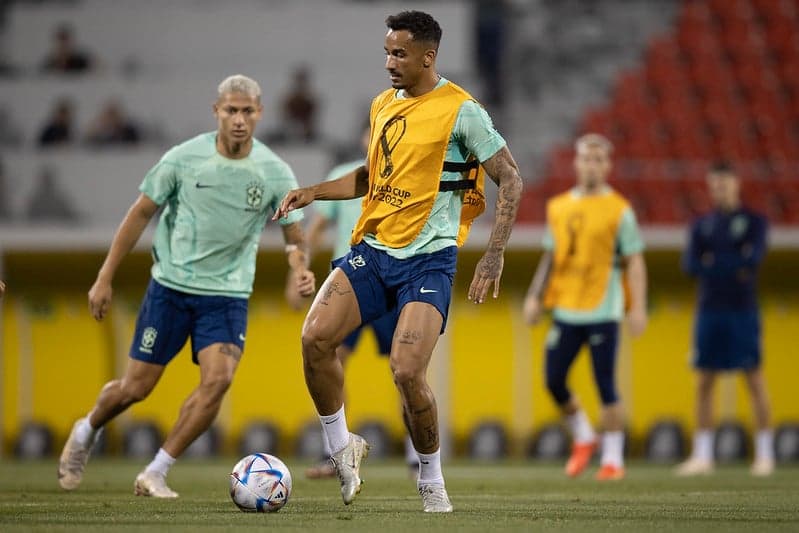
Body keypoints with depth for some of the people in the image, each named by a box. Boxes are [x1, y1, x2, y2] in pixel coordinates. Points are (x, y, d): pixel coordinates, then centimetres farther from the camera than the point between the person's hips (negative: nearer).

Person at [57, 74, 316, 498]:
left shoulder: (275, 173, -6)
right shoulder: (184, 158, -8)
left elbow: (294, 237, 3)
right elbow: (141, 213, 2)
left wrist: (300, 267, -21)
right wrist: (105, 278, 2)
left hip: (228, 294, 1)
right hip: (171, 285, -1)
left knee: (218, 379, -21)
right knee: (135, 387, 3)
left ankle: (155, 474, -7)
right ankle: (87, 431, 37)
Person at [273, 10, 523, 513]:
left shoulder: (461, 110, -8)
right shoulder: (383, 105, 12)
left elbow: (510, 179, -7)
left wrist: (495, 255, -15)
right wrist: (315, 191, 12)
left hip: (429, 258, -6)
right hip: (372, 248, 6)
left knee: (407, 371, -17)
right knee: (315, 338, -13)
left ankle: (432, 481, 4)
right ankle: (343, 447, 8)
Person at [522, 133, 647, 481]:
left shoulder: (619, 210, -3)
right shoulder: (558, 208, 10)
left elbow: (635, 262, -3)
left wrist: (638, 308, -10)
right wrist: (535, 296, 13)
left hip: (602, 312, -4)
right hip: (566, 309, 5)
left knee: (605, 385, -4)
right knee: (554, 381, 2)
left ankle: (613, 459, 5)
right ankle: (583, 438, 25)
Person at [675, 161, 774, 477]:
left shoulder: (753, 221, 3)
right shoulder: (702, 225, 13)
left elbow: (754, 258, -12)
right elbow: (690, 266, 0)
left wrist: (713, 264, -7)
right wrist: (733, 268, -8)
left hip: (743, 311, -4)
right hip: (709, 309, 4)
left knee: (755, 379, -4)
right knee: (704, 382, 1)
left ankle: (764, 454, 1)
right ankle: (702, 455, 5)